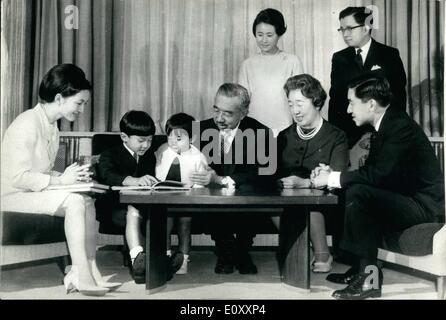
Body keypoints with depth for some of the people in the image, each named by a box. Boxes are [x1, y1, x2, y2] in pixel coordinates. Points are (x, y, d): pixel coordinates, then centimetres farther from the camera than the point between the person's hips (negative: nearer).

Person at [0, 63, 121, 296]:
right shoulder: (28, 124, -19)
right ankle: (81, 277, -20)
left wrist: (65, 176, -4)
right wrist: (60, 180, -22)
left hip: (35, 191, 9)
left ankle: (89, 271, -11)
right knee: (74, 201, -25)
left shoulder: (51, 126, 11)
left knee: (87, 201, -9)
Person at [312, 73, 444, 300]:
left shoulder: (401, 127, -19)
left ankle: (369, 277, -17)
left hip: (423, 206, -10)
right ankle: (362, 266, 8)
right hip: (406, 199, 10)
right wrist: (332, 174, -4)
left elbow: (379, 174, -27)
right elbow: (370, 170, 9)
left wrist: (332, 178, -18)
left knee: (357, 193, -25)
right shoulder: (386, 124, 9)